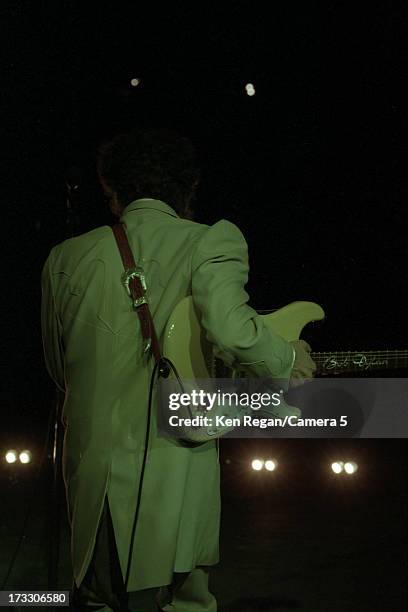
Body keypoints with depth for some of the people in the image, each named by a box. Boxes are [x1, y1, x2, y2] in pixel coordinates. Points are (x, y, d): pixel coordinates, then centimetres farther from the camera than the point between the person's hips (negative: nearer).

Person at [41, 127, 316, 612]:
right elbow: (231, 329, -23)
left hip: (87, 476, 4)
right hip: (172, 474, -4)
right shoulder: (211, 240, -6)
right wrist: (289, 359, -3)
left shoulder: (65, 257, 8)